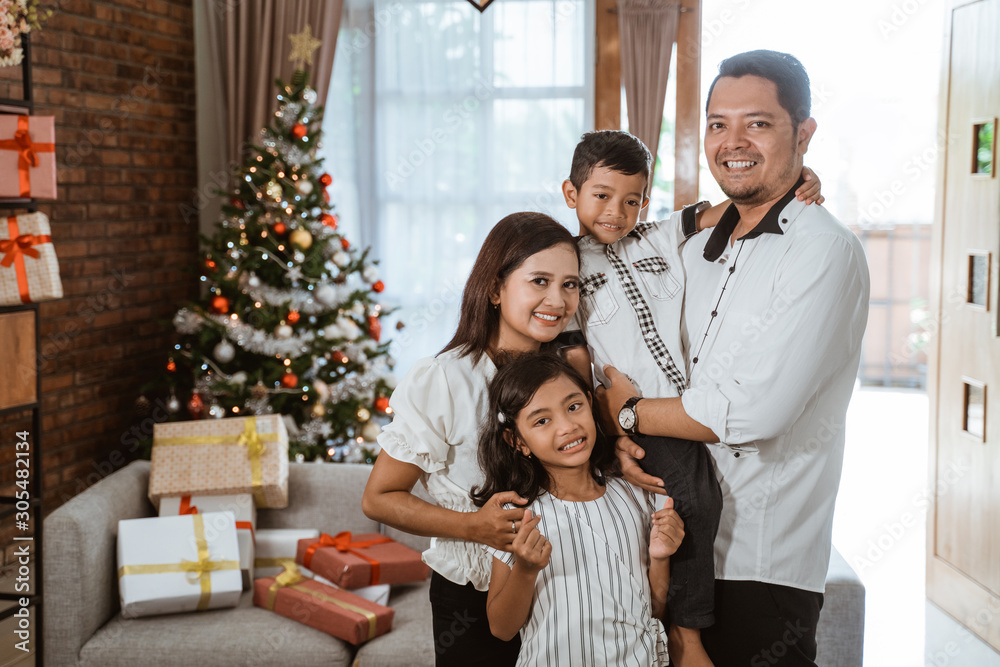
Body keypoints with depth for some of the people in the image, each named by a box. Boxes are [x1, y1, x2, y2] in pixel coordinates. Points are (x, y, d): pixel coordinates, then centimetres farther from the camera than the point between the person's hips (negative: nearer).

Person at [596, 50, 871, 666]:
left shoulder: (824, 251, -15)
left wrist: (627, 410, -11)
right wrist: (623, 437, -8)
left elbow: (752, 412, -23)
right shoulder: (699, 250, 11)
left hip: (762, 568, -7)